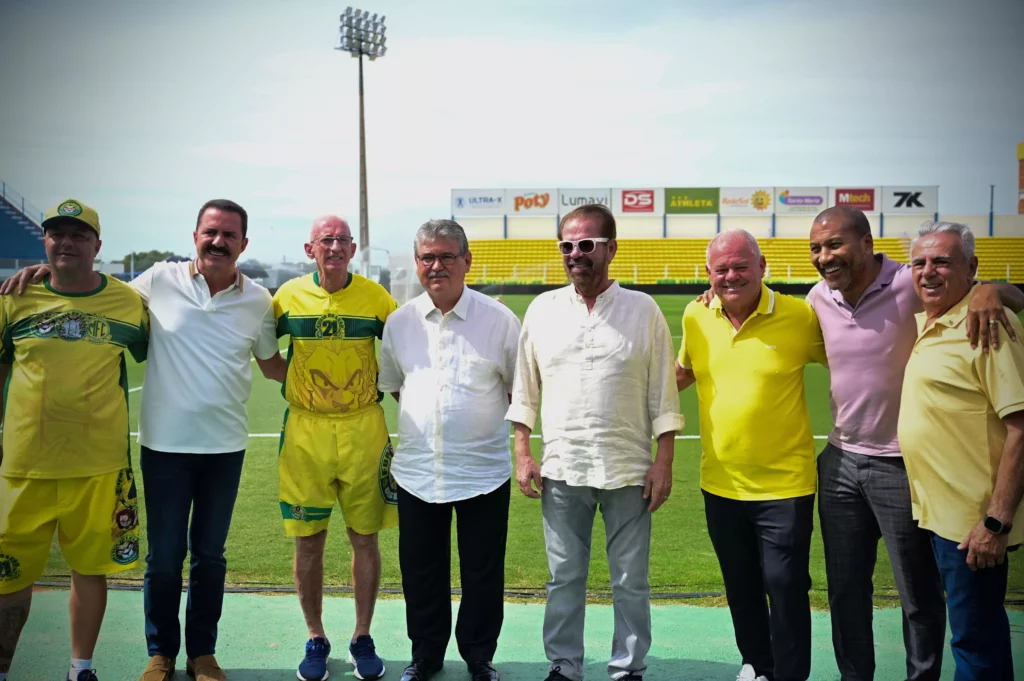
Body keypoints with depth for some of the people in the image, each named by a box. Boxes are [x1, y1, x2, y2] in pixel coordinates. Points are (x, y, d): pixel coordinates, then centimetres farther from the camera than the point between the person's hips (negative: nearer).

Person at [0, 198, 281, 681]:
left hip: (225, 447, 1)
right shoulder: (160, 279, -4)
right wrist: (48, 272, 0)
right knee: (163, 556, 9)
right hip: (165, 444, -1)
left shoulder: (258, 300, 0)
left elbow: (271, 364, 11)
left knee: (210, 555, 14)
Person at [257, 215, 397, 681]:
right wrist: (293, 379, -2)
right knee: (307, 540, 7)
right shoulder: (289, 296, 0)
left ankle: (363, 638, 24)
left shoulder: (376, 298, -2)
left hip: (364, 431, 0)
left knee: (365, 538, 7)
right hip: (305, 432, 1)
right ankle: (316, 639, 25)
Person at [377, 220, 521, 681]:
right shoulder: (399, 322, 3)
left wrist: (483, 420, 1)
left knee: (482, 574, 10)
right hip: (416, 471, 3)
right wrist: (423, 419, 10)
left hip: (483, 470, -2)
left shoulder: (499, 320, -6)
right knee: (421, 572, 14)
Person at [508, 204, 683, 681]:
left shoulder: (643, 310, -1)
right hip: (560, 468, 2)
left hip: (628, 470, -1)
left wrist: (664, 463, -4)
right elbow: (525, 391, 9)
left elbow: (663, 396, 0)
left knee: (630, 580, 9)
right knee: (564, 578, 12)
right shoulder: (542, 309, 5)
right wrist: (522, 454, 3)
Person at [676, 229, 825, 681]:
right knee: (740, 586, 20)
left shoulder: (800, 316, -12)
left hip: (785, 483, -4)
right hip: (720, 483, 4)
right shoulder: (695, 317, -1)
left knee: (785, 587, 5)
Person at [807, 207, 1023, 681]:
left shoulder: (911, 286, -15)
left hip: (901, 464, -5)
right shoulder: (818, 298, 1)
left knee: (919, 596, 9)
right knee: (845, 590, 17)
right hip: (840, 462, 5)